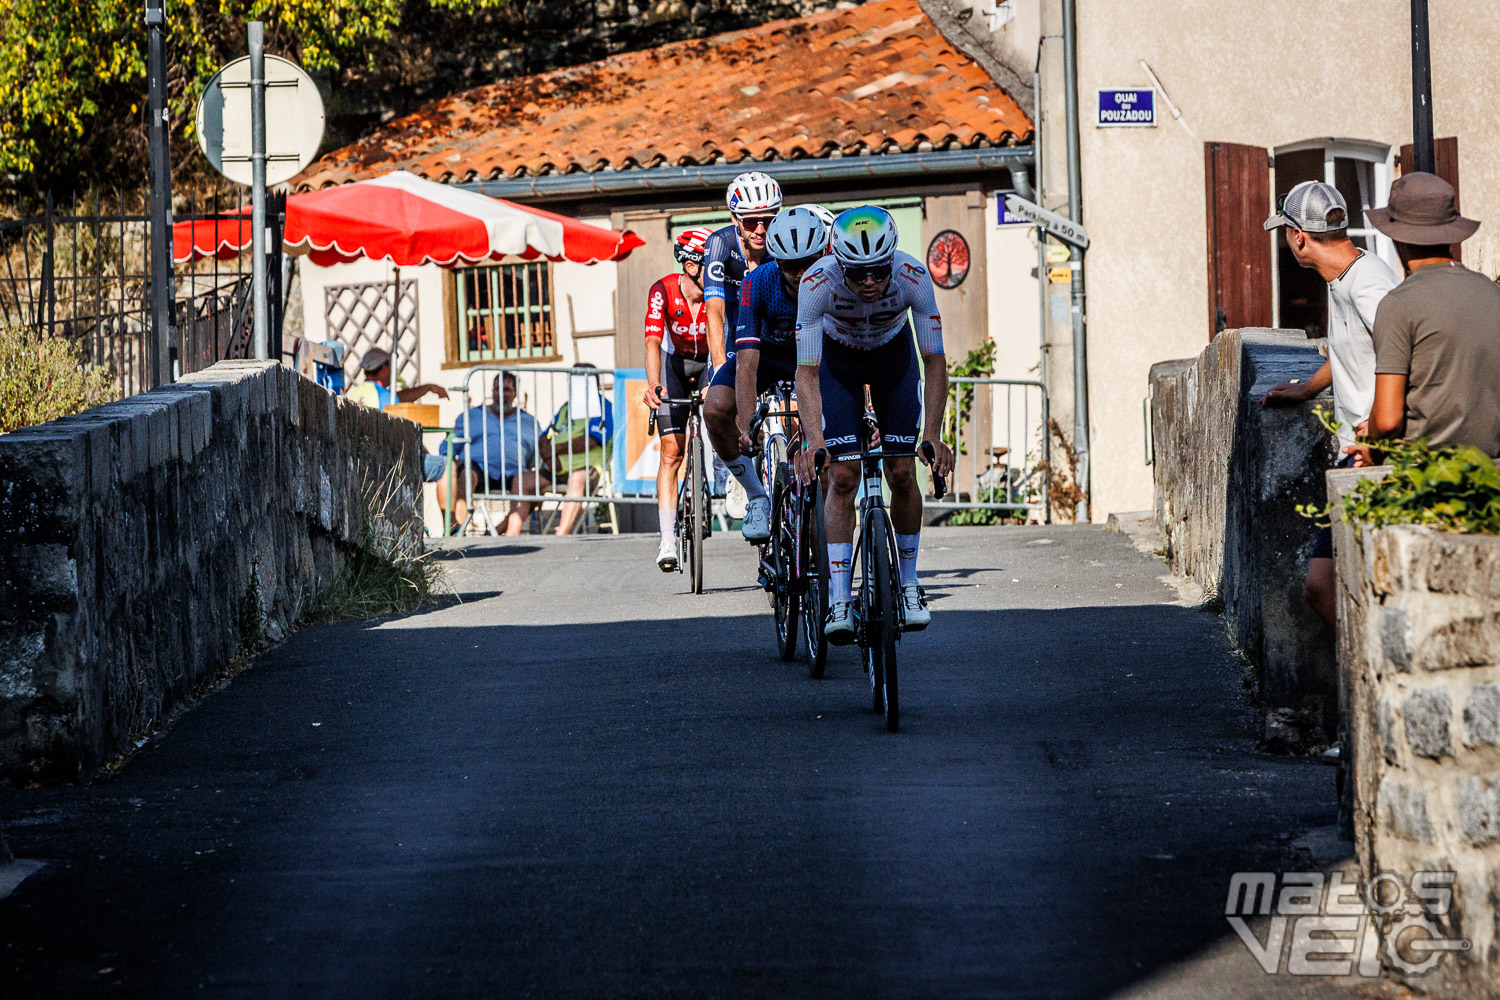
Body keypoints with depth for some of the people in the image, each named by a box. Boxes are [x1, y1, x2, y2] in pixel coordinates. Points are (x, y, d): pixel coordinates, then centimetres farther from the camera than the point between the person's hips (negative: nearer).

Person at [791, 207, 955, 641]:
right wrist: (813, 439, -49)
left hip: (894, 355, 1)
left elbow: (934, 361, -29)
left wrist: (932, 436, -37)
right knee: (843, 477, -12)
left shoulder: (913, 277, -34)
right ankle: (838, 601, -13)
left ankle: (908, 583, 12)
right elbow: (807, 371, -36)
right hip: (838, 358, -1)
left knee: (902, 473, -7)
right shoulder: (818, 283, -37)